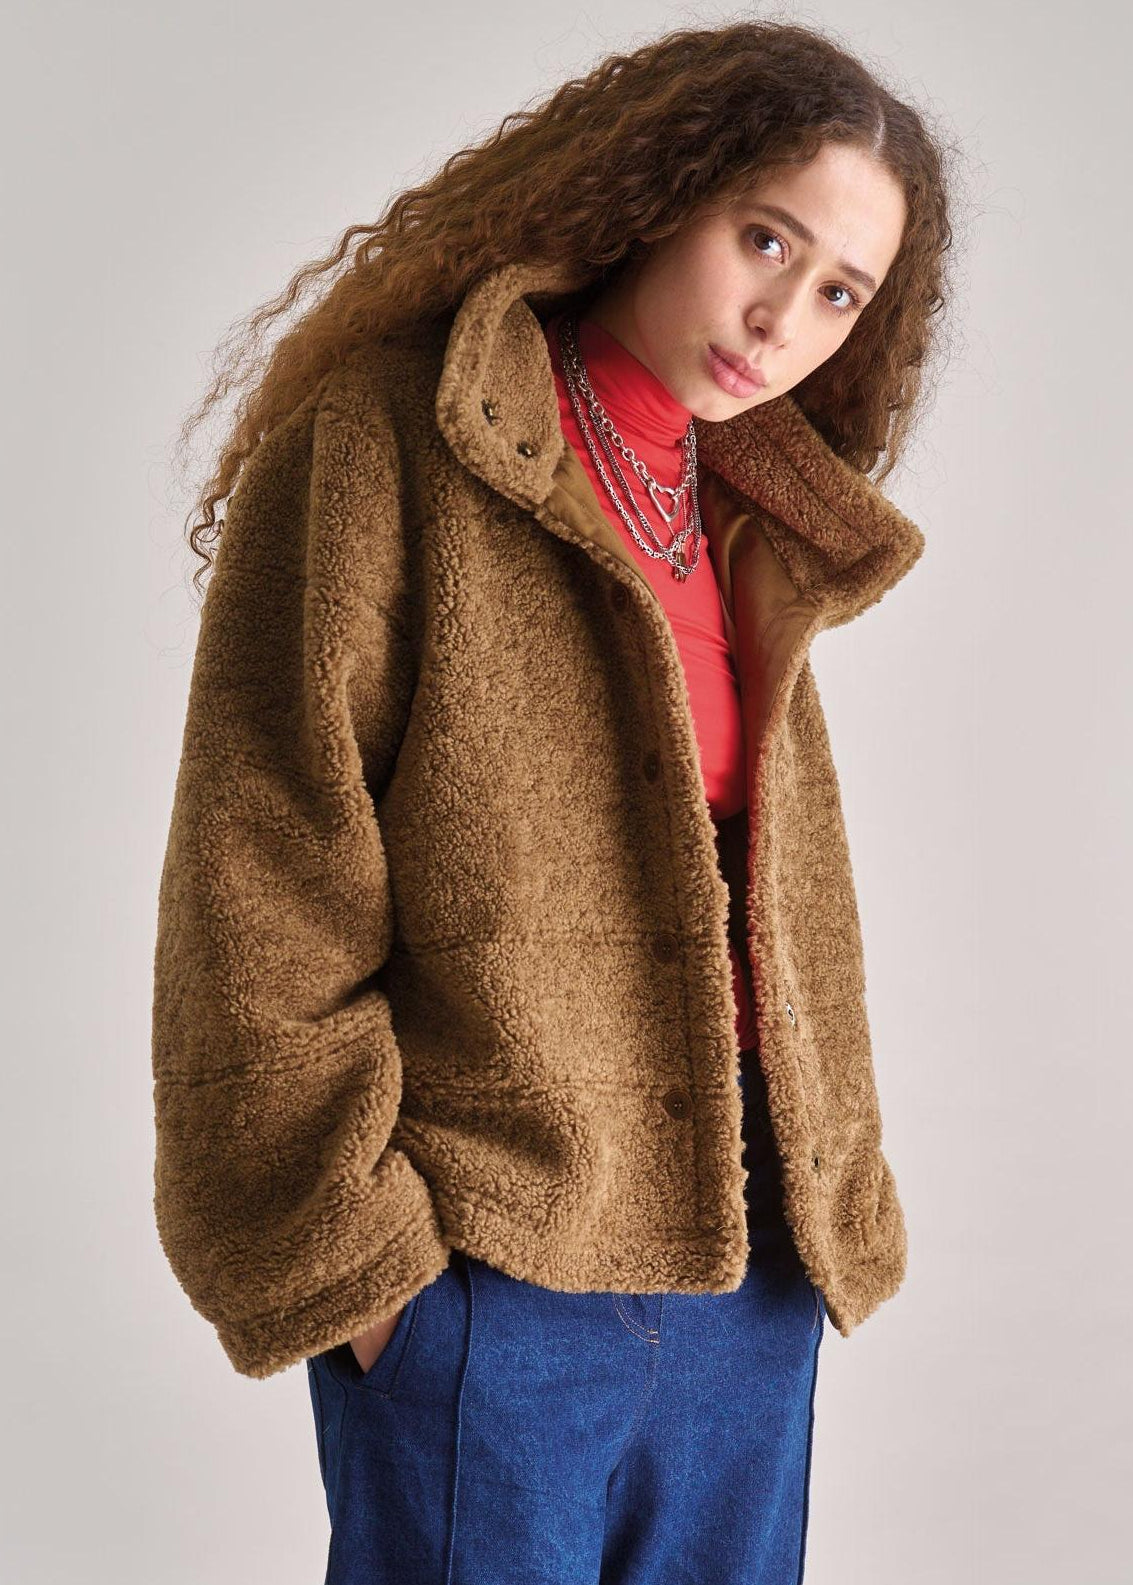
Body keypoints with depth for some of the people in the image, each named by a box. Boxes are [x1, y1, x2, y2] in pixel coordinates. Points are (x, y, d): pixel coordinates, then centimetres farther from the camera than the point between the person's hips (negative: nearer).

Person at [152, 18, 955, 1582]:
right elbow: (261, 890, -11)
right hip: (487, 1261, -6)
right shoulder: (388, 444, -7)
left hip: (749, 1253, 7)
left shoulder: (761, 531, 13)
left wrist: (832, 1203, 12)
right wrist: (337, 1241, -12)